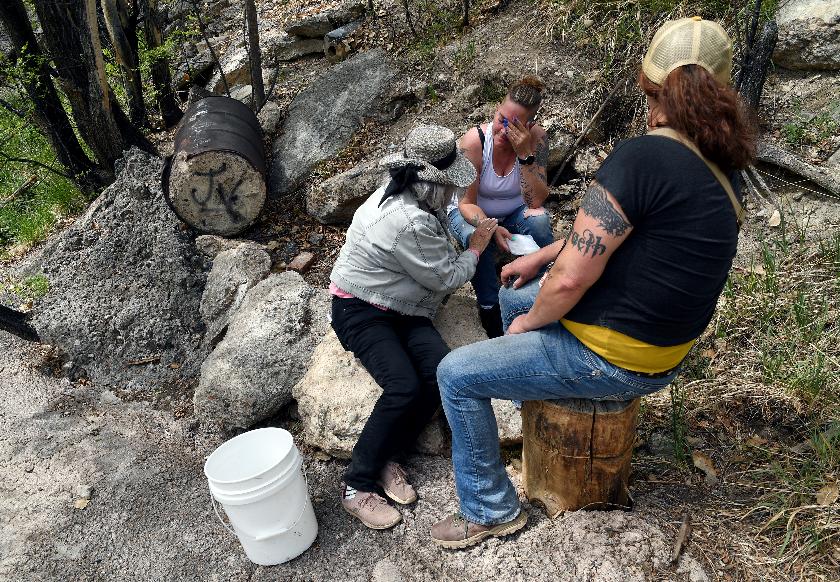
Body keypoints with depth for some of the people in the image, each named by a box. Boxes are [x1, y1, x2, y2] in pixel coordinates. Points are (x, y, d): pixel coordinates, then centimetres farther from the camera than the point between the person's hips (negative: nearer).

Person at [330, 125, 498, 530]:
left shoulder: (401, 194, 4)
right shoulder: (408, 223, -27)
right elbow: (447, 278, -15)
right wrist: (476, 248, 1)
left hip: (399, 309, 9)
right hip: (361, 312, -9)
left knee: (441, 373, -15)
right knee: (404, 388, -26)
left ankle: (386, 459, -1)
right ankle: (357, 485, -9)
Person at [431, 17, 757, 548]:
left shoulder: (641, 158, -26)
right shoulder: (718, 168, 3)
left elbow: (570, 279, -26)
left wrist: (532, 321, -6)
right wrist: (541, 257, 13)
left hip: (612, 360, -9)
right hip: (665, 350, 9)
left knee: (456, 375, -2)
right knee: (513, 297, 25)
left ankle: (491, 511, 16)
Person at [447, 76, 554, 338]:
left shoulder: (536, 137, -19)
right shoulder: (474, 142, -24)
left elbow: (536, 202, -24)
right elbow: (467, 203, -20)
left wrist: (525, 154, -35)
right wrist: (491, 228, -39)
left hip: (513, 213, 2)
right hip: (473, 214, -2)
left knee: (538, 220, -31)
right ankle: (489, 308, -17)